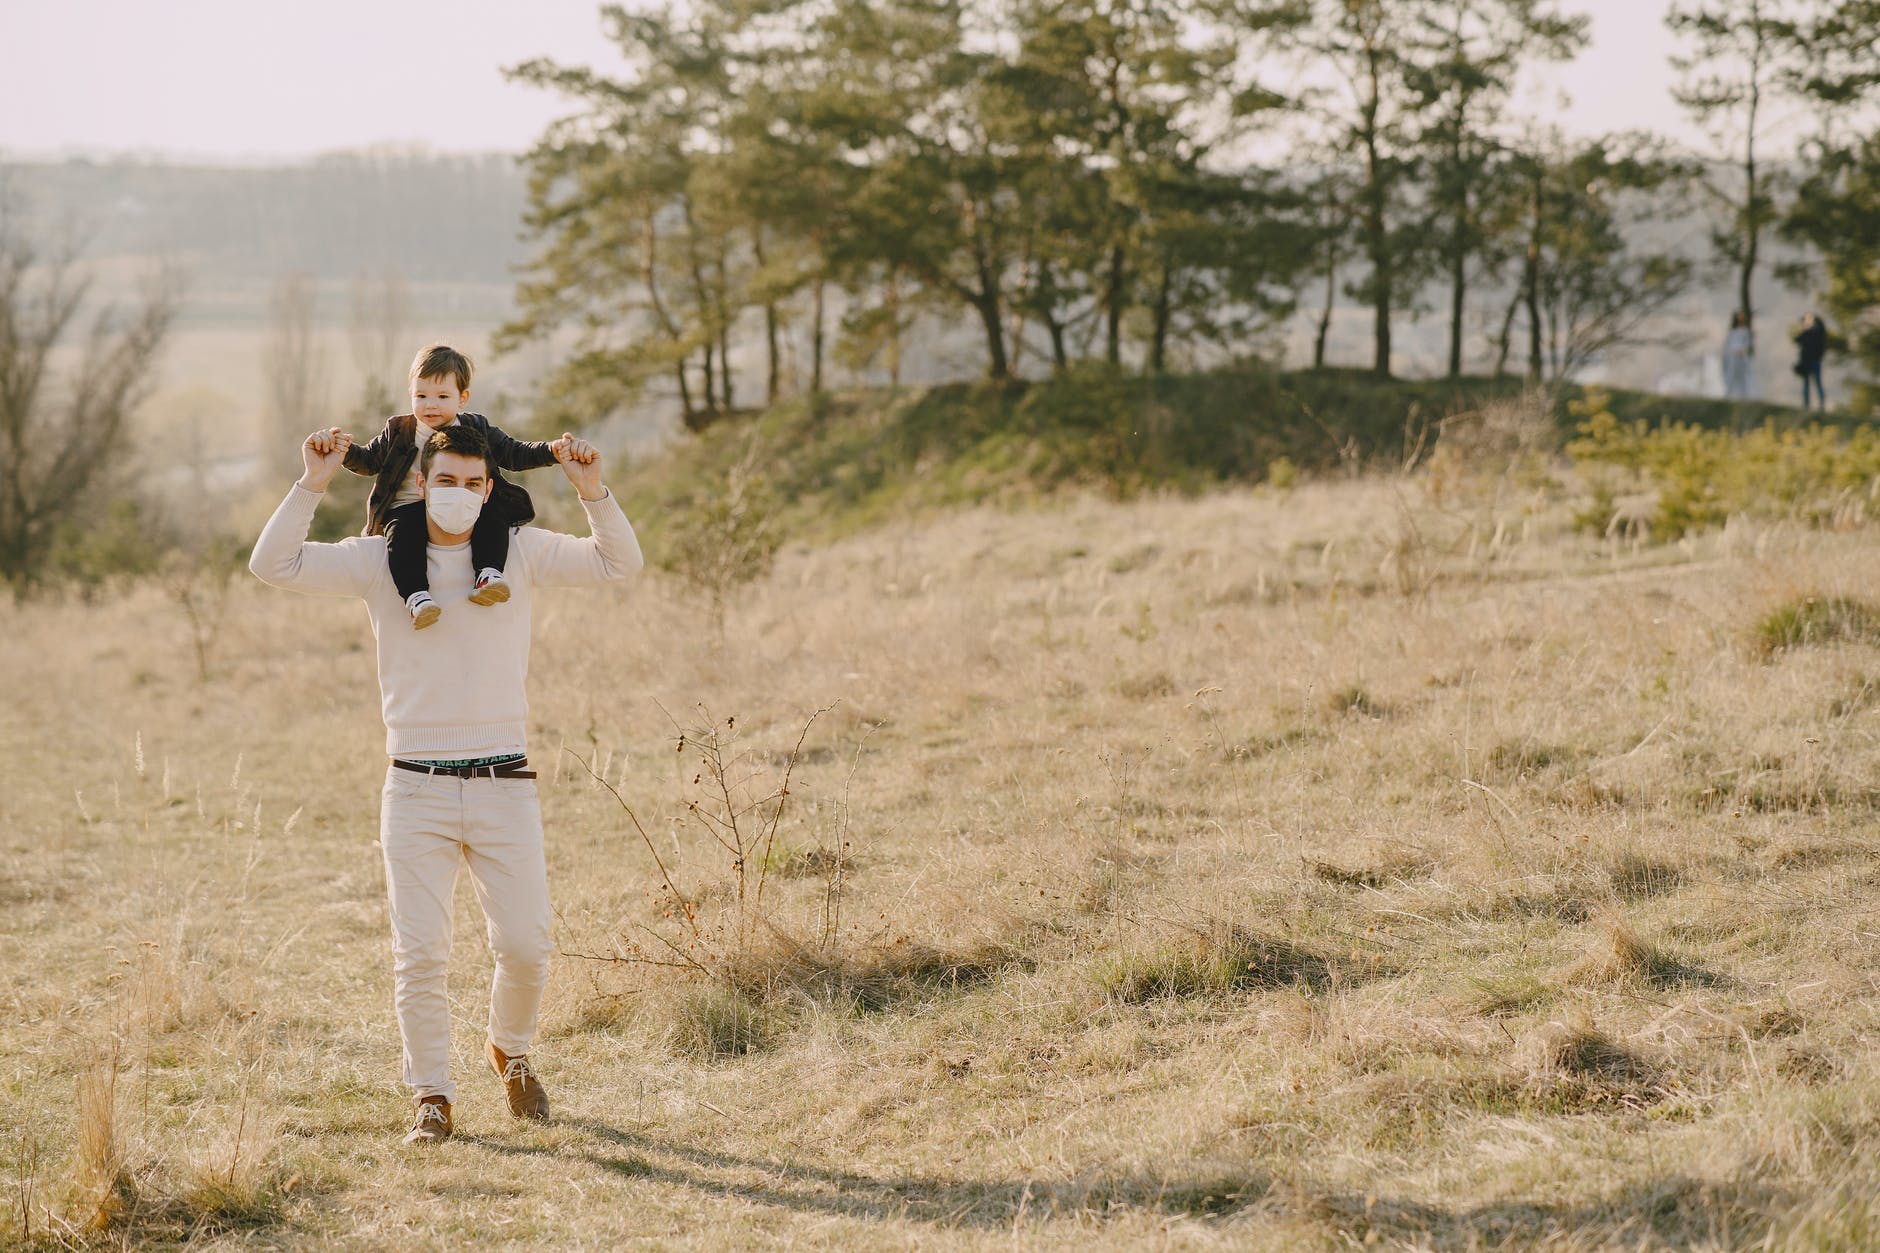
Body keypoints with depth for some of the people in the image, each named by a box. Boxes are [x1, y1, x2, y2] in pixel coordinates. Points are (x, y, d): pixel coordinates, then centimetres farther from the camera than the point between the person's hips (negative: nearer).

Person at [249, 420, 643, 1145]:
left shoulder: (519, 552, 6)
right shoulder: (380, 559, 3)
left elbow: (620, 564, 4)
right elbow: (273, 566, -2)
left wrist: (592, 492, -11)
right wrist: (312, 486, -12)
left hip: (504, 786, 1)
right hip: (417, 788, -1)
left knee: (525, 946, 1)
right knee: (419, 954, -3)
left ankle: (509, 1051, 30)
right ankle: (432, 1098, 9)